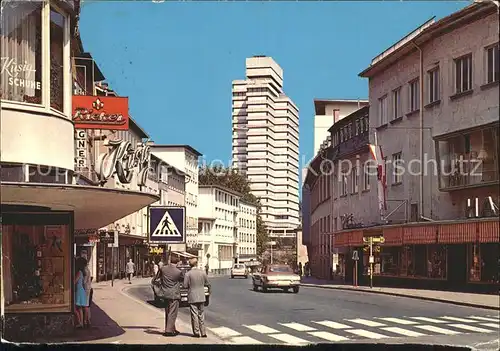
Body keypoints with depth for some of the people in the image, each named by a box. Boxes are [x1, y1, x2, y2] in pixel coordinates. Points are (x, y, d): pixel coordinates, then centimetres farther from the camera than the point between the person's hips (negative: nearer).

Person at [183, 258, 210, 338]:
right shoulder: (203, 273, -2)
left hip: (192, 298, -3)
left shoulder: (188, 274, -11)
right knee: (201, 315, 12)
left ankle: (196, 332, 2)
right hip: (201, 297, 3)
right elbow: (207, 284, 4)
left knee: (194, 315, 2)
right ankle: (203, 332, 13)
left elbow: (185, 285, -12)